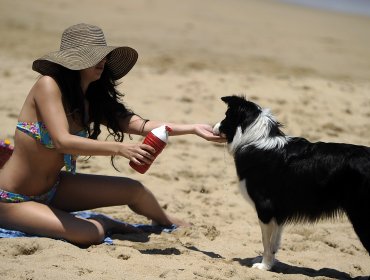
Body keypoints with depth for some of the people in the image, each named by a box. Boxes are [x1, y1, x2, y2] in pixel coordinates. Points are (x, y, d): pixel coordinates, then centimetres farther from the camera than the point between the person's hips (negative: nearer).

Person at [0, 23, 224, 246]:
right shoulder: (49, 85, -20)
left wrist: (193, 129, -14)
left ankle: (172, 225, 34)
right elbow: (62, 141, -32)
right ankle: (105, 224, 8)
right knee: (89, 234, -29)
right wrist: (119, 149, -40)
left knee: (134, 190, 3)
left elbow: (140, 125, -6)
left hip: (53, 189, 8)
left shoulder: (92, 101, 1)